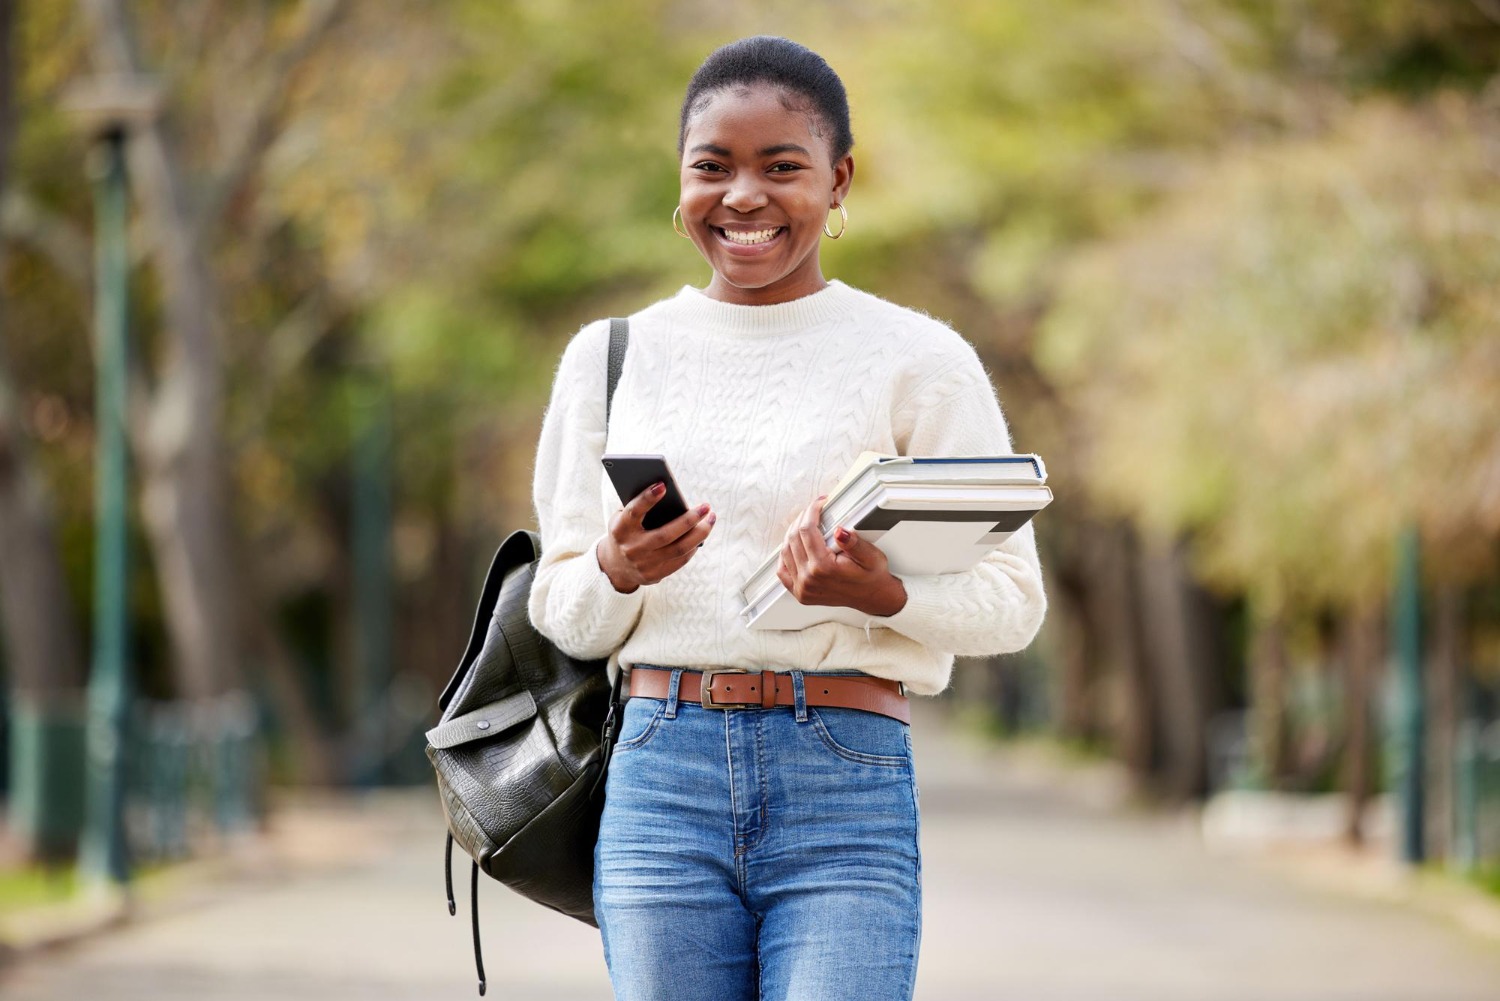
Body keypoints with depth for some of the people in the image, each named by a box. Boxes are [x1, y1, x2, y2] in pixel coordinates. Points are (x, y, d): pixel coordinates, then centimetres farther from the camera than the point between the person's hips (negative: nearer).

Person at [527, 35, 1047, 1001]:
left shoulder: (918, 359, 2)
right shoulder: (610, 357, 11)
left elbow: (1014, 601, 2)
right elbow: (562, 615, 13)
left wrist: (882, 595, -17)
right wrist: (620, 571, -9)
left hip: (849, 786, -2)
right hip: (659, 775, 3)